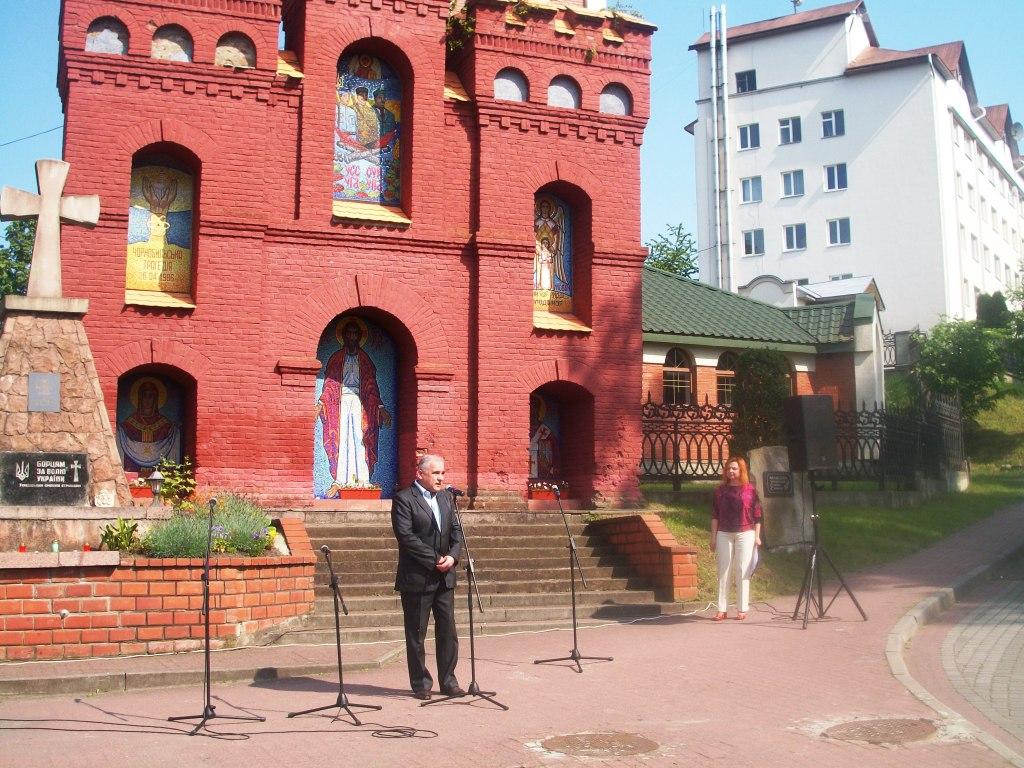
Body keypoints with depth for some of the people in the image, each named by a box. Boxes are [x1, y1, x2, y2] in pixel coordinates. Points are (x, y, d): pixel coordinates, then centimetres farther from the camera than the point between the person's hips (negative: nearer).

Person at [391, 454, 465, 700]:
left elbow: (456, 531, 11)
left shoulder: (446, 497, 13)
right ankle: (420, 684, 16)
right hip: (417, 578, -6)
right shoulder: (403, 499, -9)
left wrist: (452, 556, -7)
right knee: (416, 633, 5)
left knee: (448, 630, 7)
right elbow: (406, 536, -17)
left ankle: (448, 681, 17)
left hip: (444, 577, 6)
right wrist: (435, 559, -17)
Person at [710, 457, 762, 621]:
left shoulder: (750, 489, 2)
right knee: (723, 571, 2)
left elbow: (757, 514, 3)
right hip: (724, 534, 2)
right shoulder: (720, 490, 7)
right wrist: (713, 537, 4)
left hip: (745, 533, -2)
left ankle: (742, 609, 7)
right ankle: (722, 609, 5)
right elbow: (715, 515, 8)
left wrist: (757, 536, -1)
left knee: (743, 571, 0)